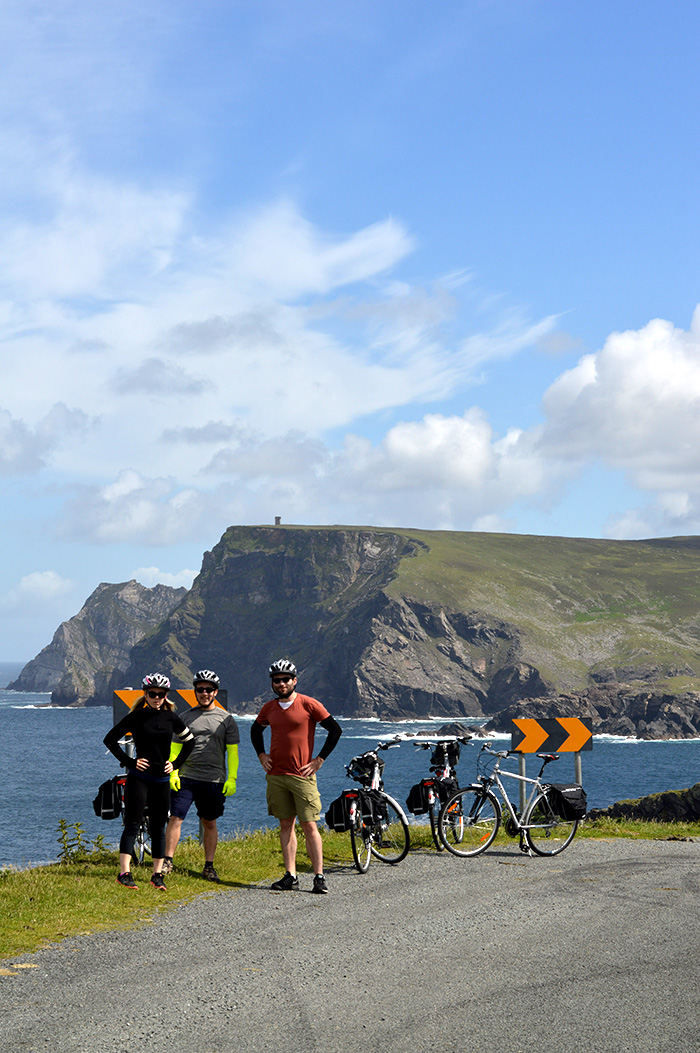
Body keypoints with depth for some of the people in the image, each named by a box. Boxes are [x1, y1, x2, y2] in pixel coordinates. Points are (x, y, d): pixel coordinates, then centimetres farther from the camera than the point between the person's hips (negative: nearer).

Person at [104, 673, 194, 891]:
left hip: (162, 779, 4)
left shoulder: (171, 718, 6)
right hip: (139, 777, -4)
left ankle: (157, 875, 14)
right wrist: (129, 762, -7)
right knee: (132, 825, -9)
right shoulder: (136, 717, -4)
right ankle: (124, 873, -13)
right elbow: (110, 739, -1)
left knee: (158, 827, 8)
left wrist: (176, 763, 8)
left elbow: (189, 741, 19)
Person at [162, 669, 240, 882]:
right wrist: (172, 772, -2)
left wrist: (232, 779, -2)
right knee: (175, 818, -6)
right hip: (185, 777, 0)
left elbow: (232, 751, 5)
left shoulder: (226, 719, 5)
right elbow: (175, 747, 9)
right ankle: (167, 861, 1)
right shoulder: (186, 717, 8)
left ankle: (209, 866, 15)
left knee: (209, 824, 7)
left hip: (214, 781, 0)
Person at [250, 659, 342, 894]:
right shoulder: (269, 708, 9)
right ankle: (290, 876, 10)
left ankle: (319, 877, -3)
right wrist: (261, 755, 16)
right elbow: (256, 729, 28)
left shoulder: (308, 705, -6)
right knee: (286, 824, 7)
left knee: (309, 825, -6)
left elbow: (335, 729, -3)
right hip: (275, 775, 5)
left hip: (302, 775, -5)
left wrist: (319, 760, -4)